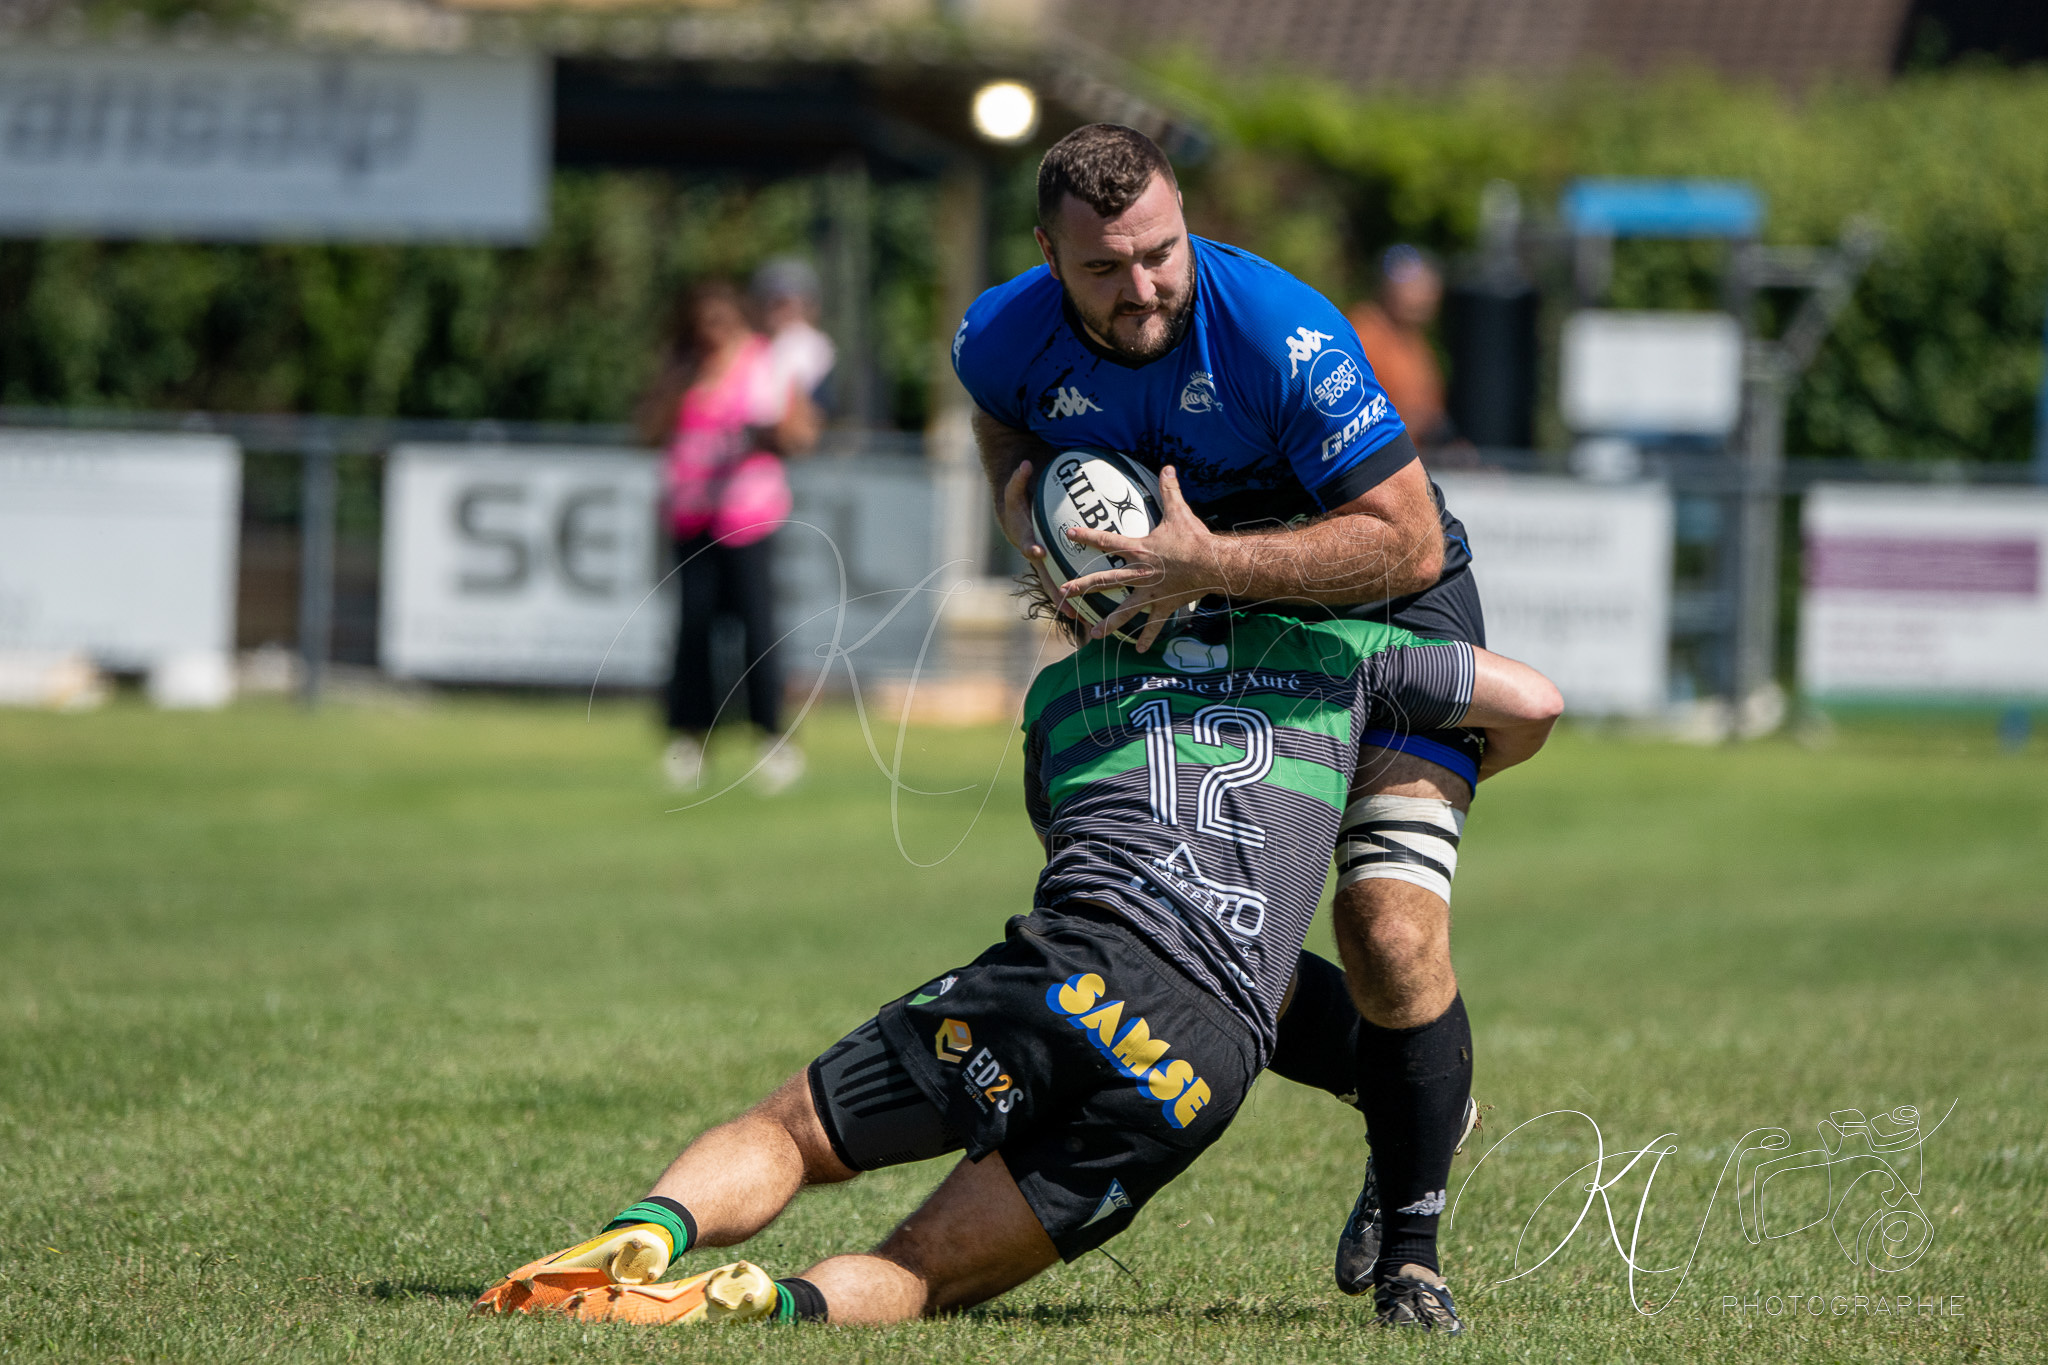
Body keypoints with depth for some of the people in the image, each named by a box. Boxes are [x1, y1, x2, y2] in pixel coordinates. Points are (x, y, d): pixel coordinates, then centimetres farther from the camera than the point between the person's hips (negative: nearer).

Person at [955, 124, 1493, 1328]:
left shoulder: (1285, 337, -33)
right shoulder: (1008, 338, -16)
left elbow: (1410, 544, -32)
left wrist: (1213, 564, -39)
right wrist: (1027, 504, -10)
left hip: (1382, 621, -6)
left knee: (1392, 935, -21)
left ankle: (1410, 1246, 2)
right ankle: (1417, 1108, 28)